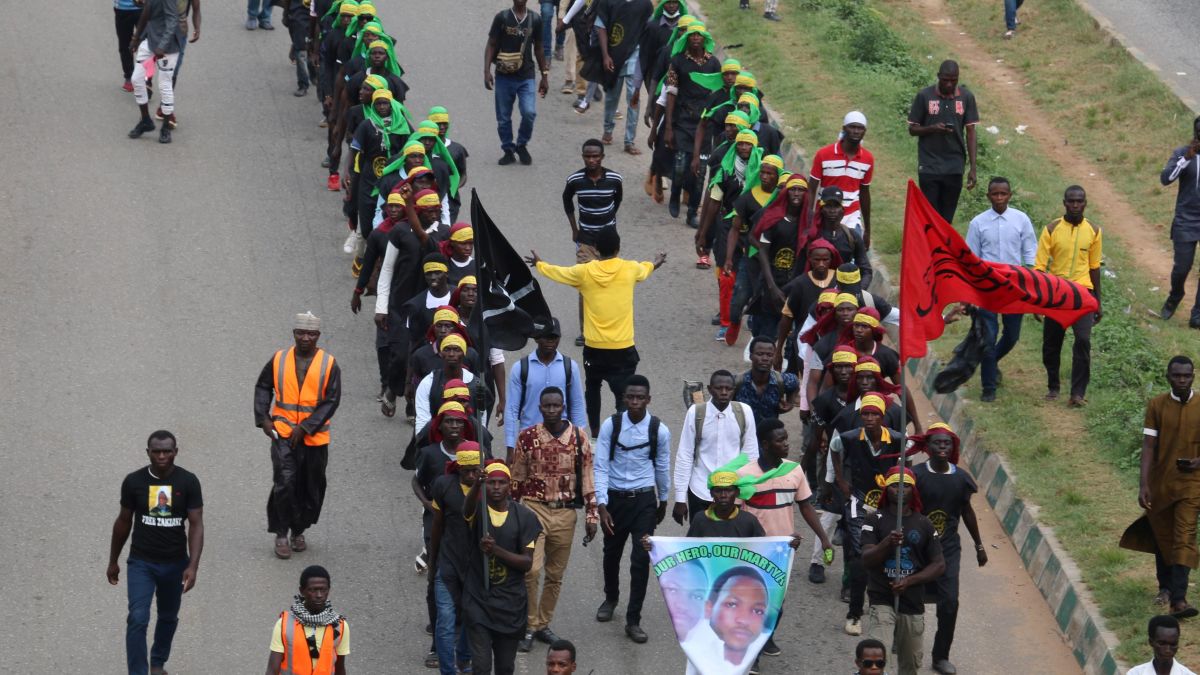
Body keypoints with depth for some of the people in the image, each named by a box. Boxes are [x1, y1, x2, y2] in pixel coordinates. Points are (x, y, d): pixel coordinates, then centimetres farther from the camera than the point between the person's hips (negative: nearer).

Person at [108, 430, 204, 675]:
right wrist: (113, 562, 11)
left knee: (168, 617, 20)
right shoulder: (133, 481, -9)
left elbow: (196, 525, -11)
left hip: (175, 563, 1)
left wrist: (193, 566, -21)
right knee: (137, 619, -15)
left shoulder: (188, 482, -10)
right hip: (141, 562, -1)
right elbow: (123, 522, 4)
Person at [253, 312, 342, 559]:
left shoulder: (329, 365, -3)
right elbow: (262, 387, 12)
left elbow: (331, 401, -7)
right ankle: (281, 534, -3)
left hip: (315, 437, 1)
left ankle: (298, 531, 29)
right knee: (285, 483, -14)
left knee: (311, 488, 10)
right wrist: (263, 418, -2)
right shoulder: (279, 360, 1)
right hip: (283, 434, -1)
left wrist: (305, 428, -14)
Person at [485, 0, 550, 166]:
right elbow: (491, 45, 0)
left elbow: (538, 48, 13)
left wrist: (545, 76, 13)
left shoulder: (535, 19, 4)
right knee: (503, 118, 4)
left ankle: (522, 145, 9)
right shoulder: (502, 18, -2)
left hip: (526, 77, 1)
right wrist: (487, 71, -11)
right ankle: (508, 150, 22)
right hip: (504, 77, -1)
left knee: (529, 113, -15)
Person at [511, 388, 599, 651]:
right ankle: (529, 627, -2)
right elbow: (517, 479, 6)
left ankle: (543, 624, 24)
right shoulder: (527, 437, -2)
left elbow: (587, 478, 5)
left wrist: (591, 514, 2)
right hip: (534, 509, -2)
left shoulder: (579, 437, 0)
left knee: (555, 574, 9)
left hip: (565, 513, 2)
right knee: (531, 569, -15)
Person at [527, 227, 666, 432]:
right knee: (623, 394, -3)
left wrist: (539, 264, 36)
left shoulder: (584, 272, -6)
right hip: (622, 347, -1)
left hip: (593, 346, 2)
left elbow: (557, 272, 14)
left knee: (592, 388, 24)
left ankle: (595, 433, 30)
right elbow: (645, 270, 21)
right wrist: (655, 264, 46)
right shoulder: (630, 269, -5)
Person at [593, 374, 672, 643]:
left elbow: (663, 468, 6)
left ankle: (633, 621, 2)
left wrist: (663, 501, 17)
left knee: (641, 560, -6)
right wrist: (601, 505, -16)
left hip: (644, 500, -1)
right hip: (614, 498, 1)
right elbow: (601, 466, -10)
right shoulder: (611, 426, -10)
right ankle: (610, 598, 46)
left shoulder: (659, 430, -8)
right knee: (612, 553, 18)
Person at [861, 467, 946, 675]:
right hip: (882, 601, -3)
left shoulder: (924, 525, 9)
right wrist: (887, 543, -29)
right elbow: (867, 559, -9)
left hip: (913, 603, 3)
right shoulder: (875, 521, 1)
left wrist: (909, 581, -9)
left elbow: (939, 565, 6)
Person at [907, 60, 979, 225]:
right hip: (929, 166, -1)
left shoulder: (966, 97, 2)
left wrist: (972, 168, -2)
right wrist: (932, 129, -18)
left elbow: (970, 132, 4)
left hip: (954, 168, 1)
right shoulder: (924, 96, -3)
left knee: (947, 218, 5)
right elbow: (912, 129, 3)